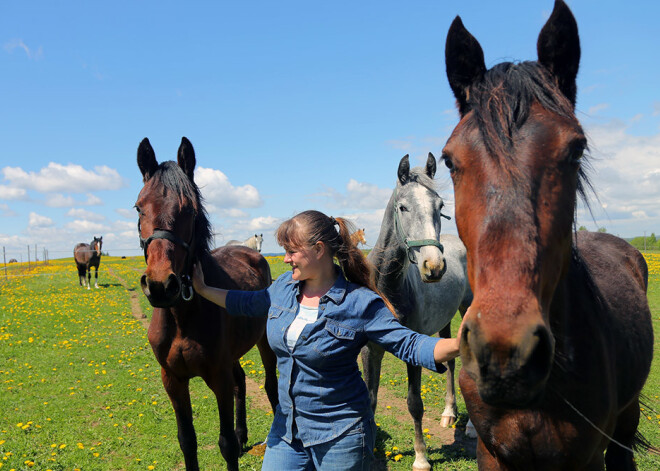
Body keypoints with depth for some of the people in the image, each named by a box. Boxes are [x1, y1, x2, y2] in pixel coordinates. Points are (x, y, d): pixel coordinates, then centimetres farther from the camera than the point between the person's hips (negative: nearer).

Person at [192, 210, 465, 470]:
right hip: (286, 426, 5)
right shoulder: (284, 286, 0)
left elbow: (407, 344, -19)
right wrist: (202, 289, 22)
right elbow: (247, 303, 18)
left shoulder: (361, 303, -16)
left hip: (340, 435, -5)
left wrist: (457, 345, -34)